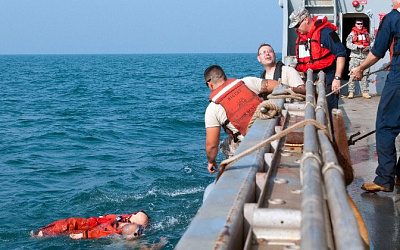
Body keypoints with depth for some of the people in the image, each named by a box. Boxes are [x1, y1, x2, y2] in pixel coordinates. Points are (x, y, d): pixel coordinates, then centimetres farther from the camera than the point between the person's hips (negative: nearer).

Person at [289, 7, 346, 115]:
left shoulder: (325, 32, -11)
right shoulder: (301, 36, 15)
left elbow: (341, 54, -14)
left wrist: (337, 78, -19)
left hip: (326, 78, -8)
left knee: (329, 110, -9)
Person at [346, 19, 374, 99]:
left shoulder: (367, 34, 12)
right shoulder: (352, 34, 4)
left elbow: (372, 43, 10)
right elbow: (348, 44, -6)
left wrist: (368, 47, -10)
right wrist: (357, 46, -18)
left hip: (365, 56, 2)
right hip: (355, 57, -2)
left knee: (364, 75, 4)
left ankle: (365, 92, 8)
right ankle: (351, 92, 0)